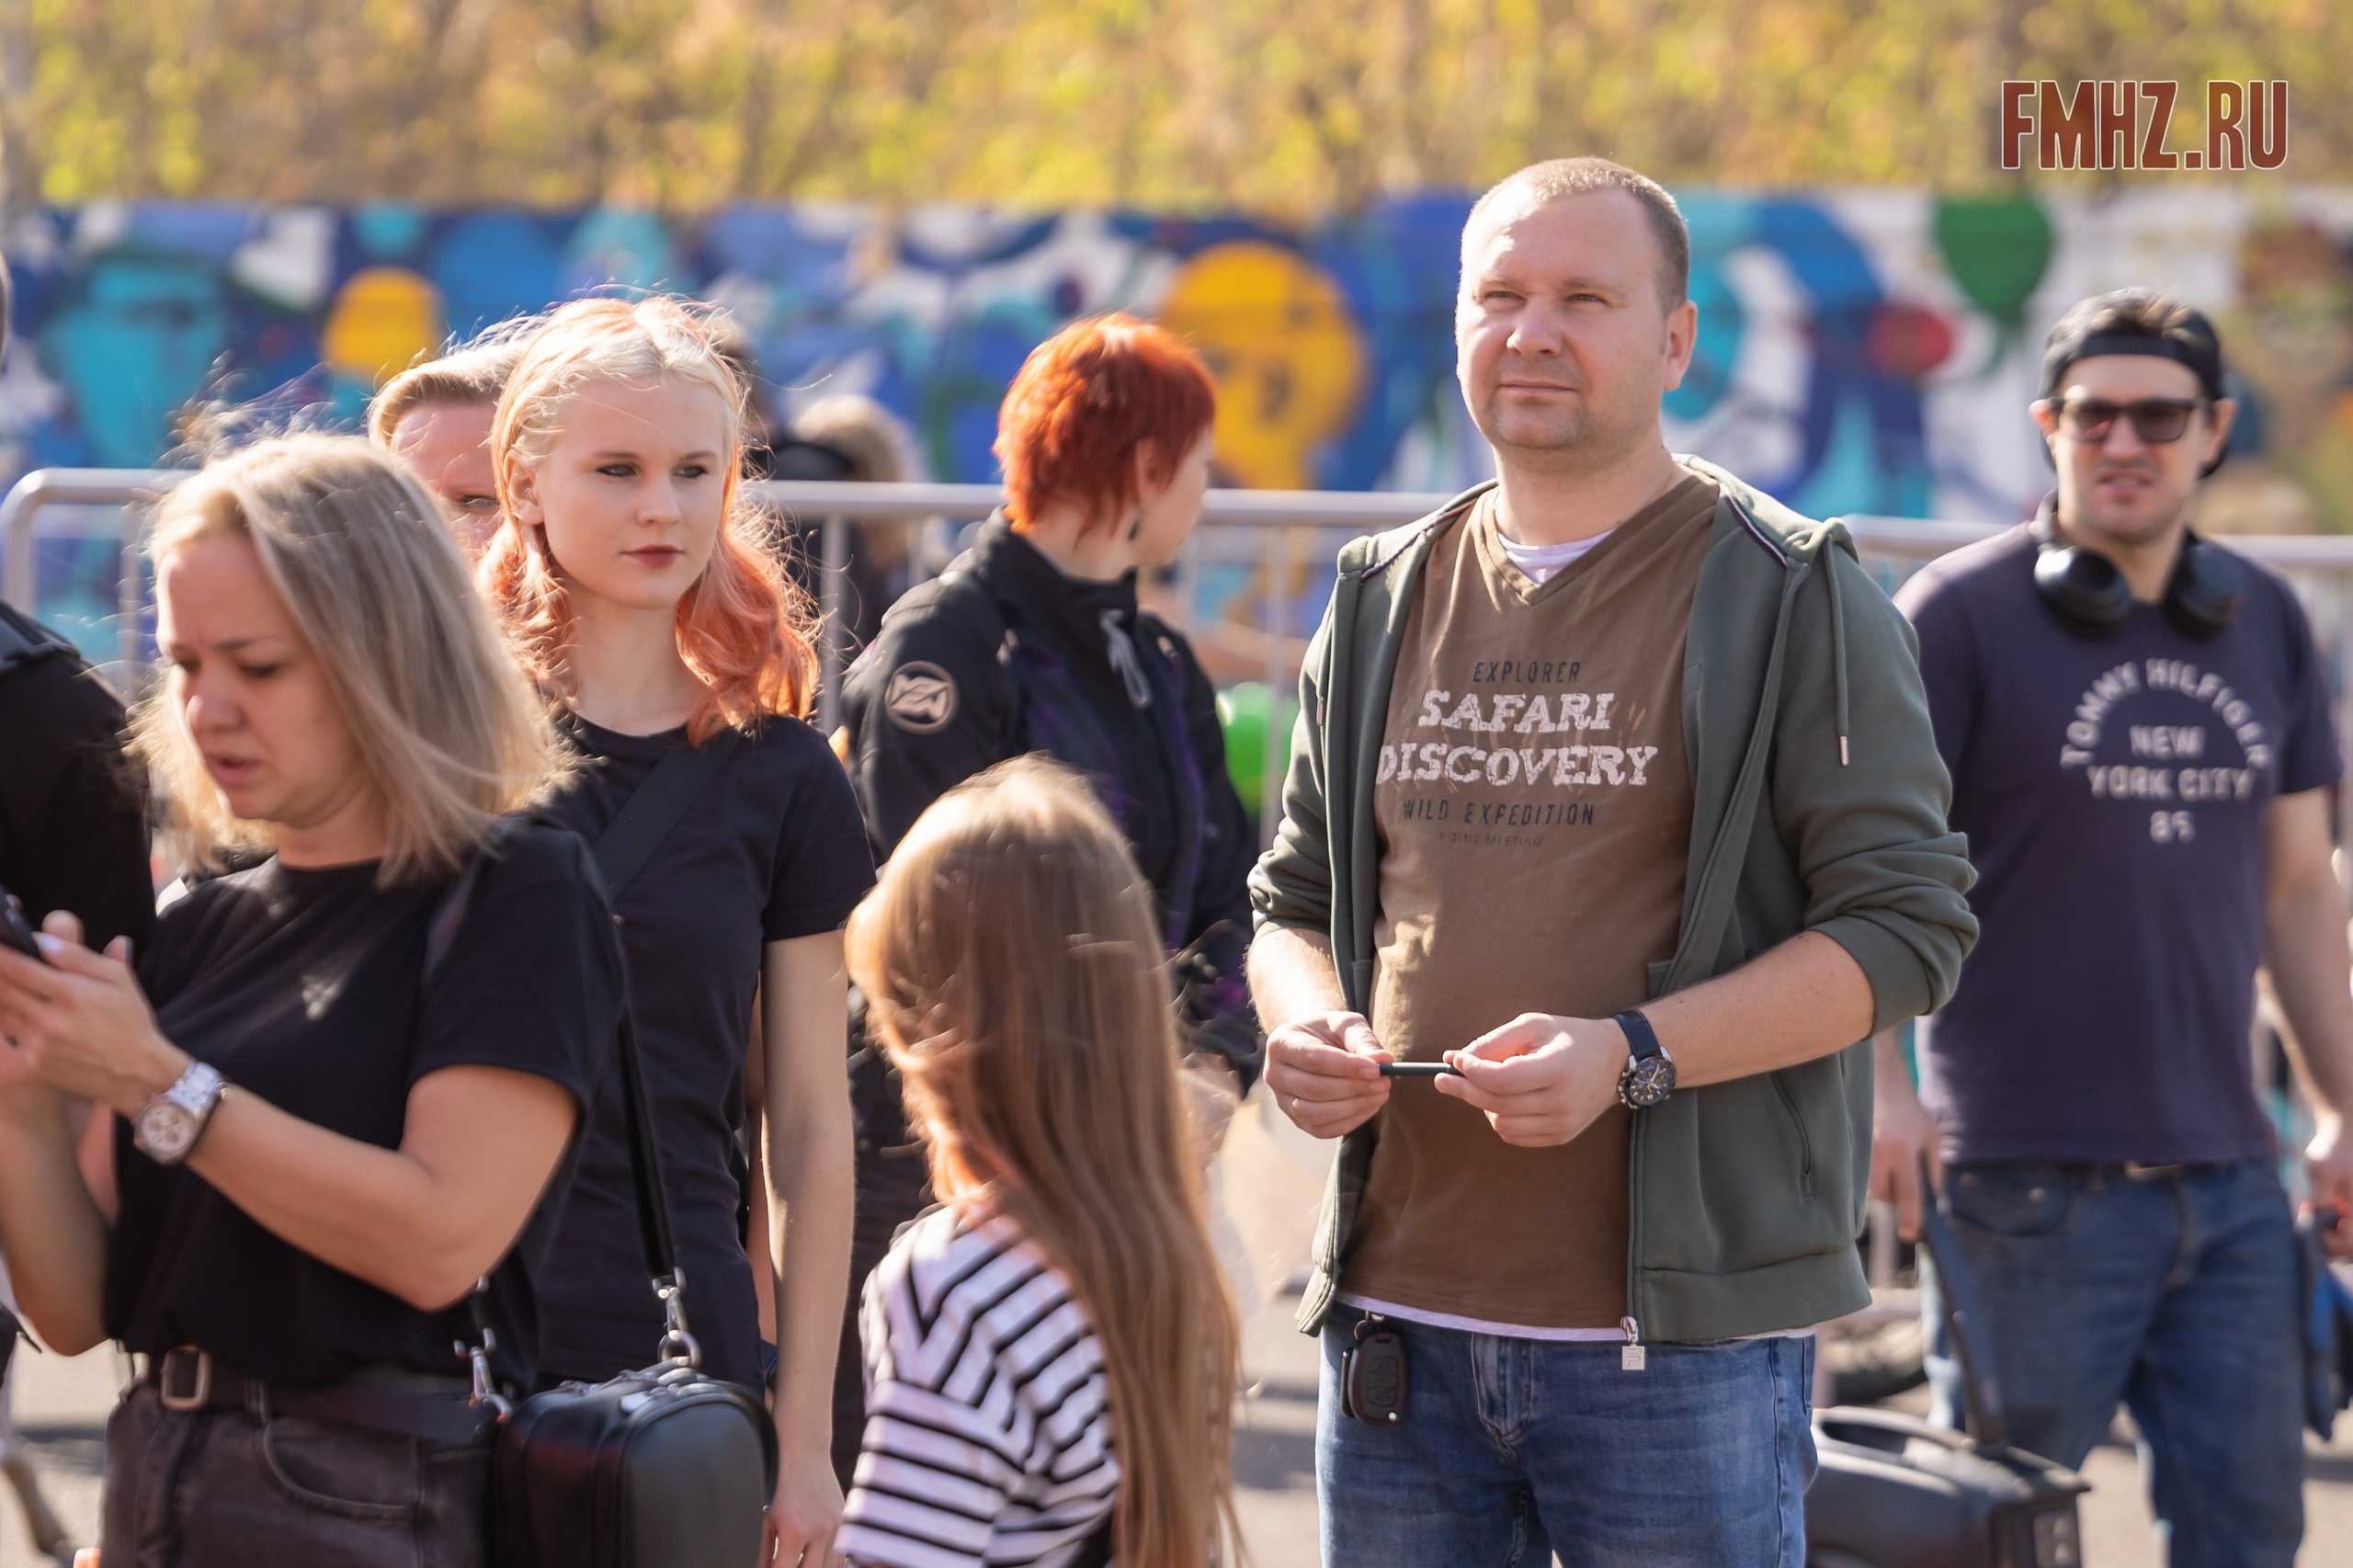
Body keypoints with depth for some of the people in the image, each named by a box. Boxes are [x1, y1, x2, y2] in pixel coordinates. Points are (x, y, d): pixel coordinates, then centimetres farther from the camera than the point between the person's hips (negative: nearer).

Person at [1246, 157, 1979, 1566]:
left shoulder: (1797, 596, -1)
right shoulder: (1385, 602, 14)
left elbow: (1906, 929, -8)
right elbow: (1295, 901, 22)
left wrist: (1630, 1055, -19)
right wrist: (1309, 1026, -2)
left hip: (1683, 1334, -4)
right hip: (1398, 1317, 5)